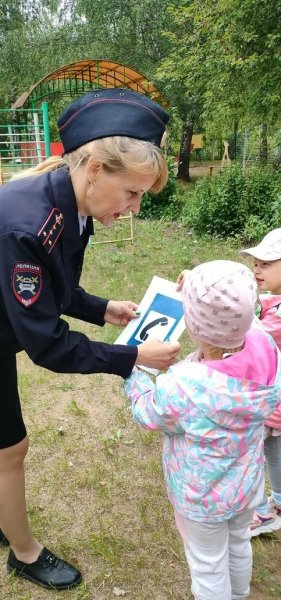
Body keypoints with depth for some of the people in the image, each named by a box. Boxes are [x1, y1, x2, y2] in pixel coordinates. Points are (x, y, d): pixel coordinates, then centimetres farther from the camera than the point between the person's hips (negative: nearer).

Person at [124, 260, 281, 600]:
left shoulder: (184, 388, -39)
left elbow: (147, 413, -17)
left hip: (204, 498, -6)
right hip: (248, 483, 6)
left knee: (208, 564, 23)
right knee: (238, 543, 33)